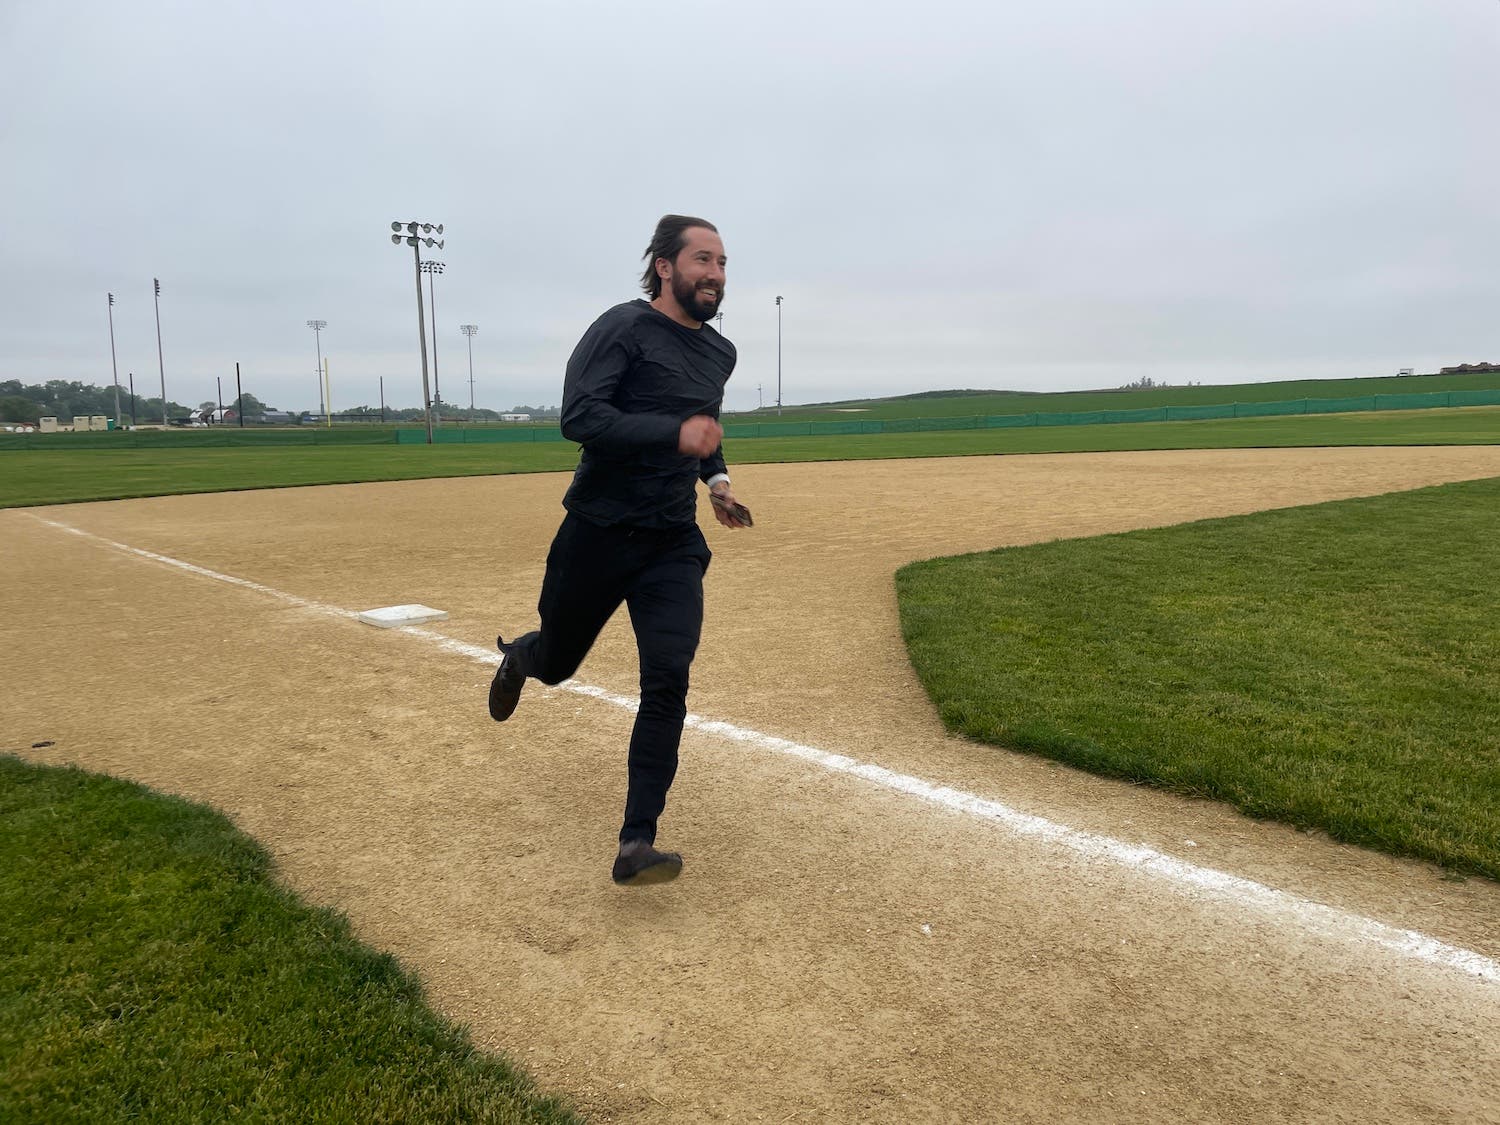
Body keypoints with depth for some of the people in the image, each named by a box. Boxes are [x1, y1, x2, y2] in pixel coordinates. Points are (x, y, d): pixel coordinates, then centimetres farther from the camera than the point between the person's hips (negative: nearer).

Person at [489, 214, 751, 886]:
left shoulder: (720, 352, 11)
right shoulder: (624, 328, -11)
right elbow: (578, 417, -24)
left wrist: (716, 477, 12)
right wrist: (675, 434, -31)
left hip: (673, 546, 4)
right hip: (597, 535, -4)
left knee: (668, 680, -11)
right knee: (556, 664, 14)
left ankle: (636, 844, -7)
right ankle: (519, 657, 54)